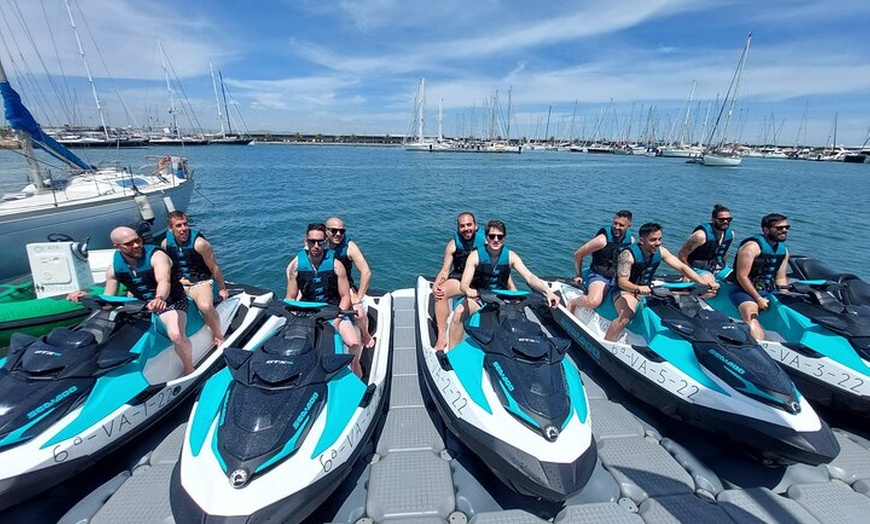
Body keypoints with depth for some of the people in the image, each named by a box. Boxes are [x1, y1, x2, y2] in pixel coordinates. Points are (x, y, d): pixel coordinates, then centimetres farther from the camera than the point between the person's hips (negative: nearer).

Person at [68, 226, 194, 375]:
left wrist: (160, 298, -60)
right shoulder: (114, 267, 0)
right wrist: (88, 296, -11)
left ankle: (189, 373, -13)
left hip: (171, 302, -7)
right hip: (142, 304, 7)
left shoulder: (156, 255, -19)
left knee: (176, 335, -32)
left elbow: (164, 281, -40)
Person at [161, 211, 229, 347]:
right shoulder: (165, 243, -2)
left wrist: (222, 288, 0)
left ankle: (218, 337, -11)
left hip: (200, 282, -6)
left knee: (206, 306, -34)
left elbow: (214, 267, -9)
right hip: (178, 283, 6)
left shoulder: (199, 243, -18)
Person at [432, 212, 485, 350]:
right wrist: (436, 284, -22)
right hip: (460, 279, 0)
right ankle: (442, 336, -22)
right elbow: (445, 270, 0)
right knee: (441, 292, -30)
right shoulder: (453, 245, 1)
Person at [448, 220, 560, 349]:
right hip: (478, 297, -2)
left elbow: (529, 277, -16)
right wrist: (468, 290, -48)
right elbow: (463, 284, -22)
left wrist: (548, 292, -35)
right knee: (459, 312, -28)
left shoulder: (511, 256, -6)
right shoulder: (476, 255, -14)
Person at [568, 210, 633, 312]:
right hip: (599, 276, -6)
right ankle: (571, 302, -2)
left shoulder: (631, 240, 2)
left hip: (620, 278, 7)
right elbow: (578, 254, -9)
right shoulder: (603, 239, -16)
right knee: (593, 302, -34)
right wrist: (579, 275, 2)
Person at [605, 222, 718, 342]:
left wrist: (705, 284, -13)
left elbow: (682, 267, -1)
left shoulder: (661, 251, -2)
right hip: (625, 291, -7)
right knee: (625, 317, -34)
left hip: (647, 289, 7)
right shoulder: (628, 254, -22)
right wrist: (638, 289, -49)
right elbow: (622, 281, -28)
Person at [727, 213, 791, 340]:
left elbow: (781, 278, 18)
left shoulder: (783, 250, 13)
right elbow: (741, 277, -18)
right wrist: (758, 299, -16)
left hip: (769, 293, 10)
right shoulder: (752, 246, -13)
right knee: (752, 317, -33)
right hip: (745, 291, -10)